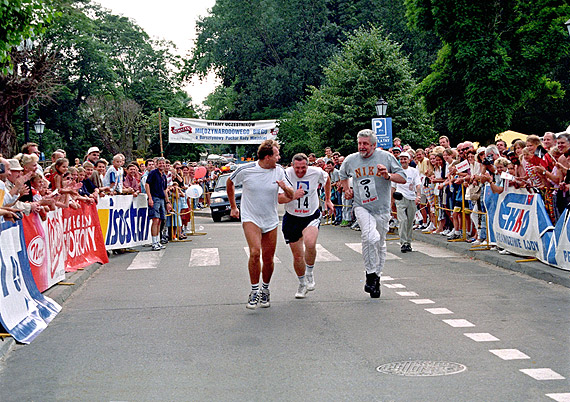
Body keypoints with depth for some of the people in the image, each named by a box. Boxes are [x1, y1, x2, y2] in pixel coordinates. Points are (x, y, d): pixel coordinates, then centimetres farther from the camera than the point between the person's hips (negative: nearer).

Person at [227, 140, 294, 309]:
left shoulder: (279, 171, -3)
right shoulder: (245, 170, -12)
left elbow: (291, 196, 4)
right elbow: (230, 183, 9)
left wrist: (285, 189, -20)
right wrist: (233, 207, 13)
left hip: (271, 220, 3)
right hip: (250, 218, -3)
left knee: (268, 258, 5)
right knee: (255, 252, -22)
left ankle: (265, 289, 28)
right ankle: (254, 291, -9)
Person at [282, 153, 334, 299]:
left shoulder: (316, 172, -10)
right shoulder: (286, 174, -15)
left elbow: (327, 179, 15)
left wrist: (328, 199, 20)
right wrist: (293, 196, -33)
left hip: (312, 216, 0)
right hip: (292, 218, 1)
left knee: (310, 244, -29)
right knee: (297, 256, 5)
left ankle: (309, 272, -1)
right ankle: (302, 284, 31)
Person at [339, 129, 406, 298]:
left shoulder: (386, 157, -3)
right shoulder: (350, 160, 4)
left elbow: (403, 178, -3)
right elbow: (342, 175, 27)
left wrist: (388, 176, -20)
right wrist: (346, 189, 12)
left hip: (382, 208, 1)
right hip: (362, 207, -1)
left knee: (380, 243, 12)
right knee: (370, 237, -27)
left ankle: (377, 276, 30)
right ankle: (371, 274, -13)